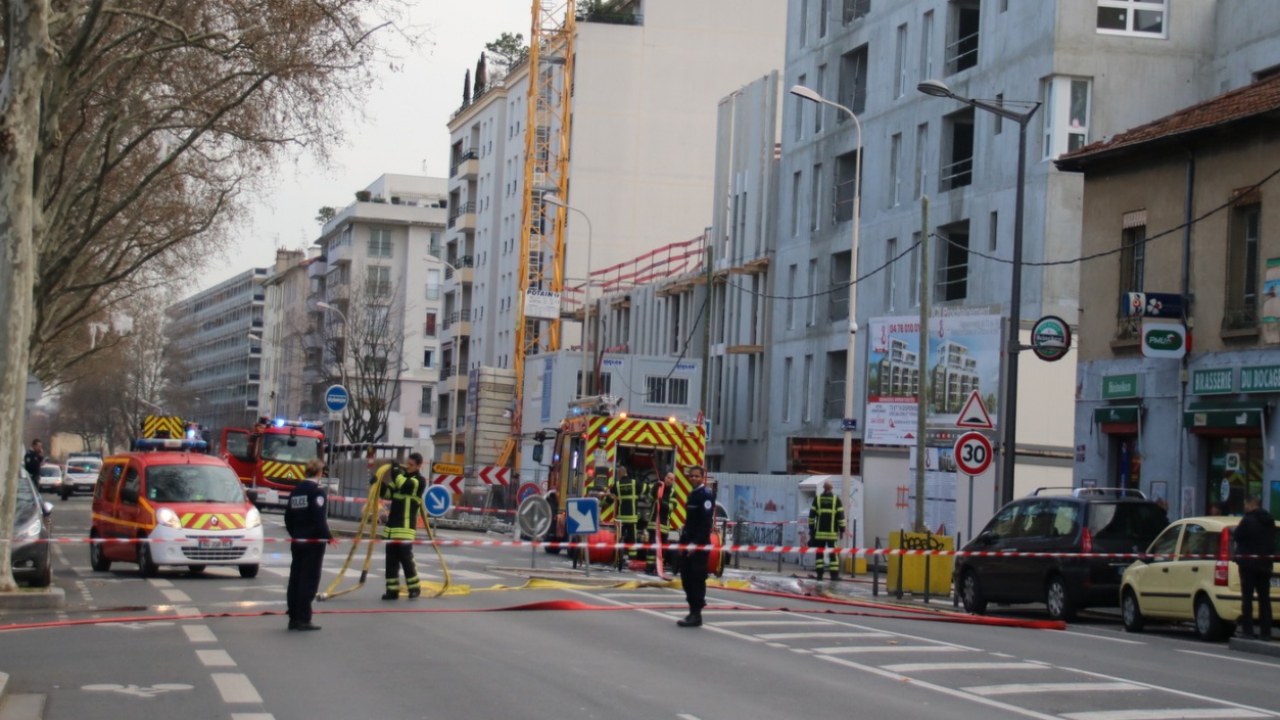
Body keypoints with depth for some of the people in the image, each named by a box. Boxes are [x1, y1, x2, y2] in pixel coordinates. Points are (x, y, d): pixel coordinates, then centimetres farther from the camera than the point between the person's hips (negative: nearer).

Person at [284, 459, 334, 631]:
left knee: (295, 579, 9)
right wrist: (328, 537, -9)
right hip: (313, 541, -7)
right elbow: (319, 518, -18)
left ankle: (293, 618, 12)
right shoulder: (317, 491, -12)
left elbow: (288, 517, 13)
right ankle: (303, 619, -5)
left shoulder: (296, 491, 10)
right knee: (309, 580, -5)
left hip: (297, 541, 7)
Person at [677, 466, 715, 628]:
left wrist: (696, 543, -21)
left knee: (697, 578, -9)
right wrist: (683, 541, 16)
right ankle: (693, 611, 17)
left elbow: (706, 522, -18)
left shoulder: (706, 494, -10)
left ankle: (696, 615, -7)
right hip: (689, 542, 9)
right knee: (686, 577, 9)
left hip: (699, 544, -9)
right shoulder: (693, 494, 18)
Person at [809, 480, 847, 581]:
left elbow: (812, 515, 4)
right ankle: (834, 574, -3)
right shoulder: (836, 500, 0)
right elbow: (841, 516, -2)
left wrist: (811, 528, 11)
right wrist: (842, 529, 3)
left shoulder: (817, 499, 5)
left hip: (819, 531, 1)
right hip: (832, 532, -1)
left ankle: (819, 573, 3)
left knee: (819, 552, 7)